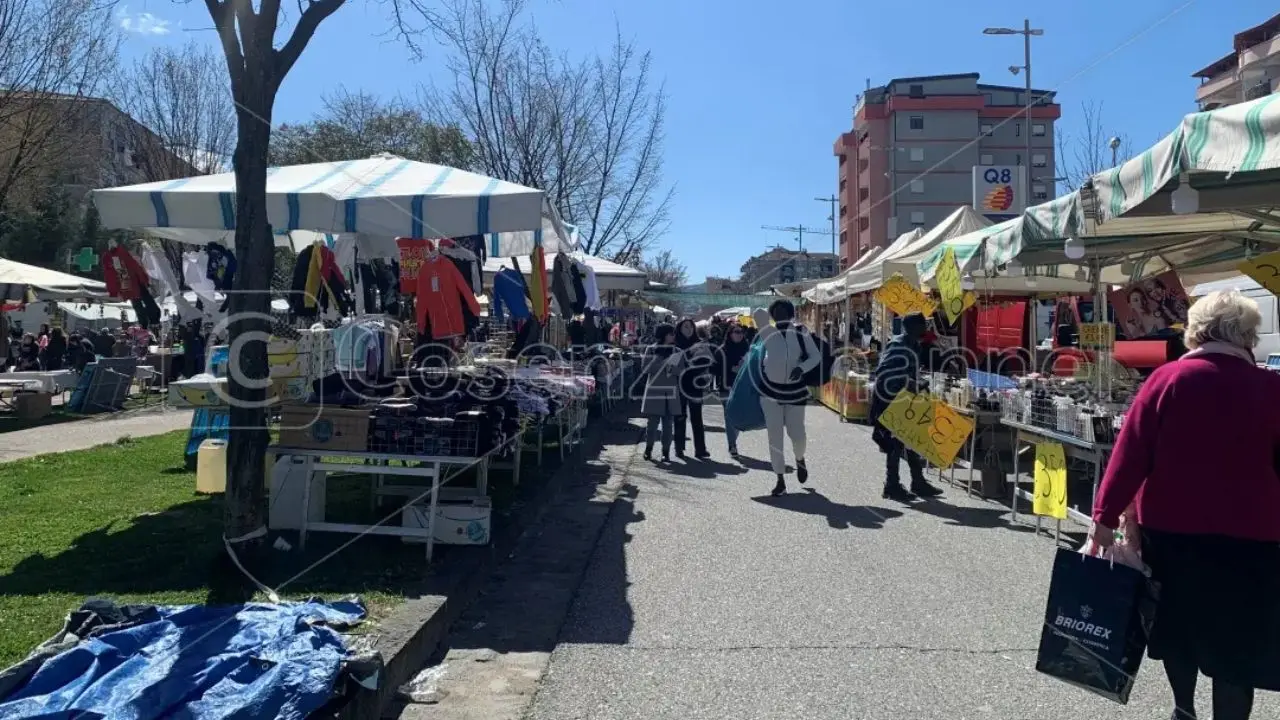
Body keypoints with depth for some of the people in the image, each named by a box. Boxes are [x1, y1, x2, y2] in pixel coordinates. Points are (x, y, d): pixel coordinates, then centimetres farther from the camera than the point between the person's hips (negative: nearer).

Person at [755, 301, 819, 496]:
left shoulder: (801, 332, -1)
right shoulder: (768, 333, 0)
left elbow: (816, 356, -1)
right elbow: (759, 313, 5)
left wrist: (801, 368, -18)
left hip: (795, 389, 0)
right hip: (770, 389, 1)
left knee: (796, 433, 2)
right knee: (774, 435, 0)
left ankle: (800, 459, 37)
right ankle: (780, 481, 7)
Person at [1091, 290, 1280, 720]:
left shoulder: (1168, 378, -6)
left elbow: (1131, 453, -8)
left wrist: (1106, 515, -5)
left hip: (1172, 526, 1)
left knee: (1177, 620, 21)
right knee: (1236, 640, 8)